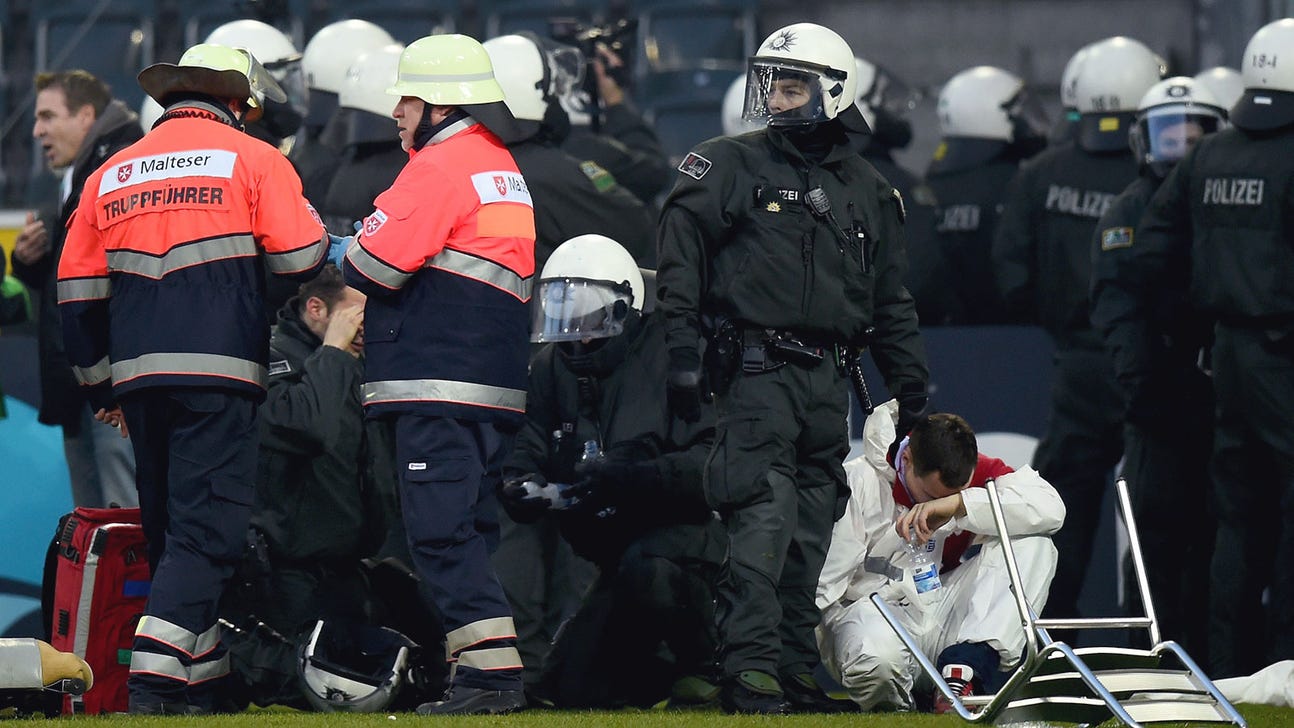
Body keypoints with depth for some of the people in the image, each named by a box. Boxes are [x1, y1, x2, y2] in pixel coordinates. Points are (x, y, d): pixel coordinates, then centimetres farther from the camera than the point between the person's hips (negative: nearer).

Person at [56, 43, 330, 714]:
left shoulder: (110, 174, 16)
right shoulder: (253, 161, 2)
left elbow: (77, 293, 15)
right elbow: (303, 259, -3)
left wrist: (101, 385, 24)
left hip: (137, 375, 5)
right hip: (218, 371, -5)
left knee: (166, 527, 14)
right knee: (207, 530, -7)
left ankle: (204, 678, 17)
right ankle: (154, 676, -20)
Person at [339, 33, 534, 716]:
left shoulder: (440, 165, -9)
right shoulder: (503, 167, 22)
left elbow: (377, 265, -12)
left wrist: (343, 252, 9)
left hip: (440, 380, -10)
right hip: (496, 383, 10)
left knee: (441, 530, -11)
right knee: (467, 529, 12)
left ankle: (490, 669, -18)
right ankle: (488, 670, 10)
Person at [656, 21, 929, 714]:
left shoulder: (867, 192, 15)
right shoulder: (730, 166, 3)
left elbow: (891, 302, 21)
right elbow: (680, 261, -1)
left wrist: (911, 388, 17)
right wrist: (682, 353, -10)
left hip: (827, 380, 5)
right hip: (756, 368, -5)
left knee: (809, 531, 6)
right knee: (765, 515, -15)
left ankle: (795, 668, 11)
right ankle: (750, 668, -19)